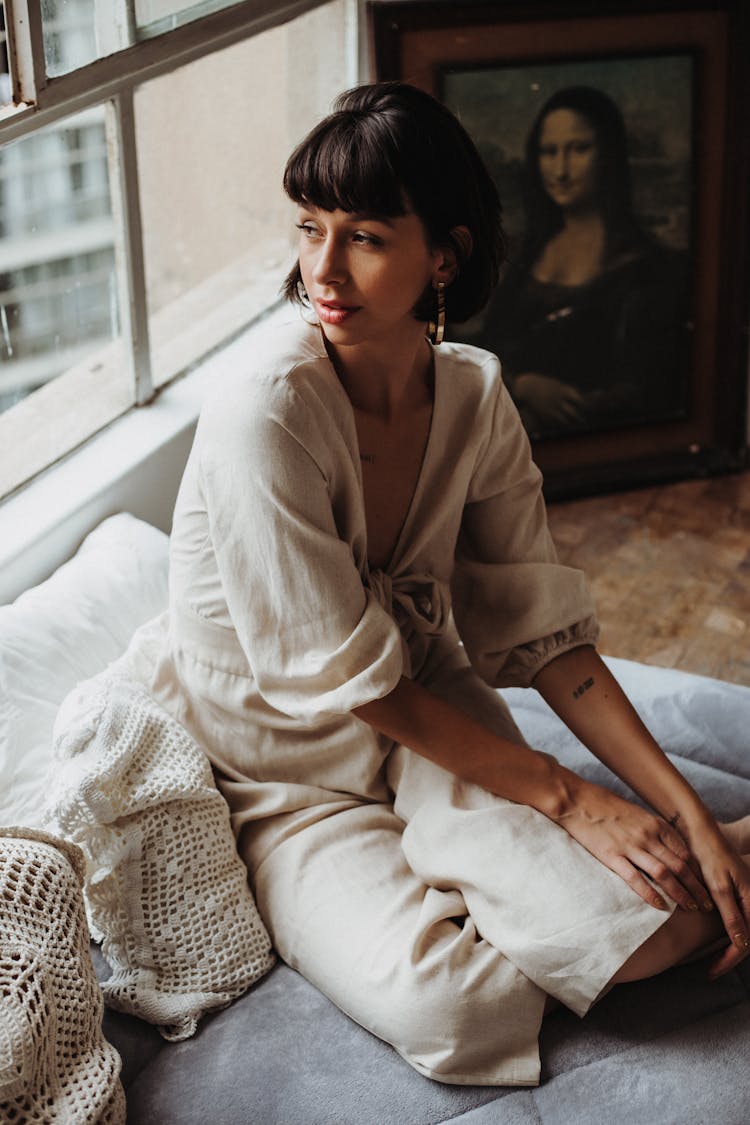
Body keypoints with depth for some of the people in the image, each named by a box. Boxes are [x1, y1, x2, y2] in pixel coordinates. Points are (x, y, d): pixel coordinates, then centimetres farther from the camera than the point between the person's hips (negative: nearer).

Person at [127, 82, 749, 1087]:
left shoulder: (474, 395, -8)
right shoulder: (264, 414, -26)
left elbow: (542, 631, -4)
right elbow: (347, 678, -21)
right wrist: (565, 798, -18)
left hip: (436, 722, 3)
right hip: (282, 769, -3)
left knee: (651, 927, -21)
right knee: (448, 1007, -28)